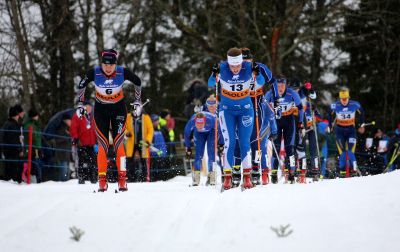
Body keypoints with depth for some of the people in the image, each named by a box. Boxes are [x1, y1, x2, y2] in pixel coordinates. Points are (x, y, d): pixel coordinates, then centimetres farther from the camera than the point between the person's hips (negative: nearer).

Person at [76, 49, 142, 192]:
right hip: (101, 110, 1)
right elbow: (81, 86, -1)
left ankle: (122, 179, -5)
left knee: (119, 143, -9)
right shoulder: (94, 73, -21)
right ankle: (102, 180, -3)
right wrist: (80, 104, 0)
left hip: (118, 109, 0)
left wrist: (137, 102, 3)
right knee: (103, 145, -6)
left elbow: (137, 82, -1)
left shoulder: (123, 72, -22)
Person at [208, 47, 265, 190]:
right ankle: (227, 177, -3)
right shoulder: (222, 68, -17)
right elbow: (210, 84, -12)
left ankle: (247, 177, 3)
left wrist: (257, 73, -30)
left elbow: (261, 83, -10)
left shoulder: (248, 67, -16)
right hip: (227, 110, 0)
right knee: (229, 142, -8)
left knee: (244, 142, -2)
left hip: (245, 109, 1)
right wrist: (214, 75, -32)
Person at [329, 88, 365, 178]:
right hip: (340, 131, 0)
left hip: (351, 130, 0)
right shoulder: (335, 106, -12)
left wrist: (361, 124, 12)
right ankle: (342, 171, 1)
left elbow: (361, 112, 7)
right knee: (342, 152, -6)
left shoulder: (354, 105, -12)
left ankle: (354, 168, -6)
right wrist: (330, 125, 10)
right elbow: (331, 114, 9)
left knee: (350, 152, -13)